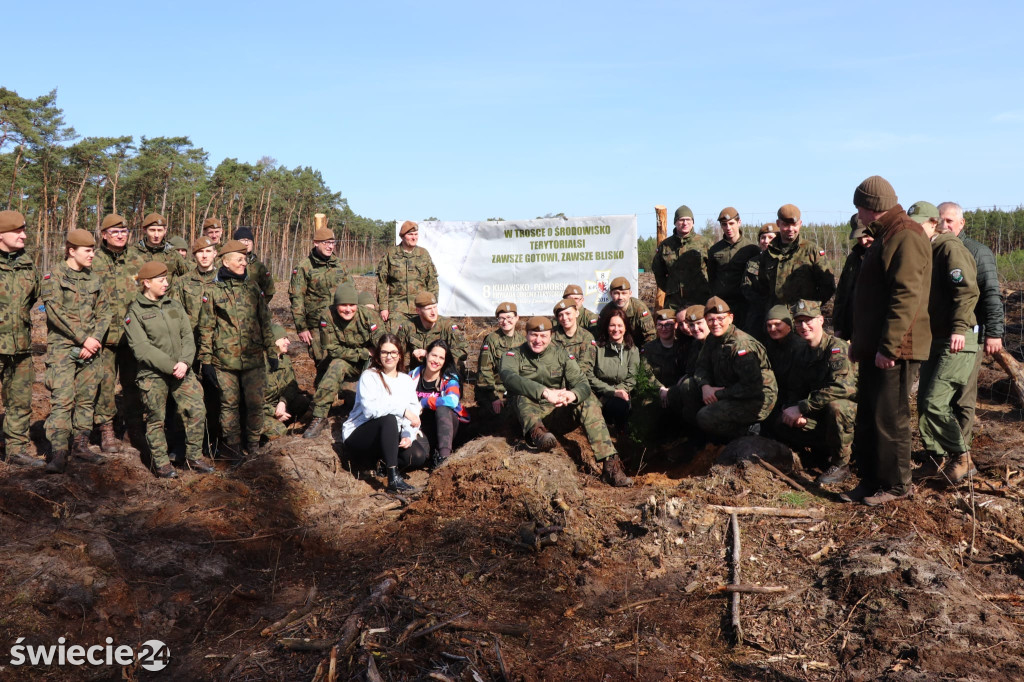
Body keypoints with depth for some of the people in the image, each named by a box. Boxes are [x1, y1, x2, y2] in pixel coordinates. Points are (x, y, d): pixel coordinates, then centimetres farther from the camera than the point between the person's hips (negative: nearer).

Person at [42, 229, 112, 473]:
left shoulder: (93, 278, 12)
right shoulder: (54, 276, -4)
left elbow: (103, 313, 10)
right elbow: (55, 312, -13)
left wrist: (95, 340, -6)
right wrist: (83, 338, -15)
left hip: (90, 349, 6)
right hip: (62, 347, -6)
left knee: (87, 398, 9)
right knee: (62, 399, -12)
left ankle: (81, 445, 20)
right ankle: (58, 453, -12)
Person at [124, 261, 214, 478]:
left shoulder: (175, 306, 11)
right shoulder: (135, 312, -4)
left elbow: (188, 336, 6)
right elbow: (141, 348, -12)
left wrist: (184, 362, -11)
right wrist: (170, 366, -18)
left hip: (182, 370, 4)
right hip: (153, 374, -4)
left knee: (197, 410, -2)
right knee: (156, 419, 4)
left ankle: (194, 456, 13)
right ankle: (161, 462, 19)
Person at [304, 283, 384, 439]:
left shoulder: (364, 315, -13)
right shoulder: (328, 316, -14)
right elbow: (332, 349, -15)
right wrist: (363, 353, -20)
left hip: (368, 363, 0)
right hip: (345, 363, 0)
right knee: (336, 366, -32)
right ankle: (319, 418, -28)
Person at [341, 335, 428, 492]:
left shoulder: (407, 380, 13)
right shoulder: (369, 377, -4)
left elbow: (414, 412, 1)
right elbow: (369, 408, -22)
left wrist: (408, 435, -18)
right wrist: (402, 410, -29)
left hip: (388, 439, 5)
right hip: (358, 437, -4)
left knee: (418, 456, -25)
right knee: (389, 419, -37)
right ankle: (394, 479, -42)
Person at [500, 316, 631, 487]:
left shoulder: (561, 354, 5)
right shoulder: (515, 355, -4)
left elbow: (582, 382, -9)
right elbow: (508, 377, -28)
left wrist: (573, 394, -36)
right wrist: (545, 392, -43)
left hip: (558, 409, 2)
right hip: (530, 410, -2)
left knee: (589, 401, -21)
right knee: (521, 395, -30)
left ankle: (610, 464, -29)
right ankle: (536, 431, -62)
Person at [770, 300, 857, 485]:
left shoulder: (837, 347, -18)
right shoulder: (800, 352, 6)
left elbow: (842, 387, -32)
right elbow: (794, 389, 10)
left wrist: (801, 408, -31)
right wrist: (793, 409, -14)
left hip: (851, 409, -6)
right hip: (820, 415, 7)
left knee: (835, 405, -39)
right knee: (779, 422, -14)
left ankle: (840, 464, -17)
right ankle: (829, 450, 2)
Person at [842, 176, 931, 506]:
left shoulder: (906, 237, -15)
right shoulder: (885, 237, 19)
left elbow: (907, 296, -24)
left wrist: (888, 345, -25)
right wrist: (859, 339, 23)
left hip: (894, 349, -10)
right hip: (875, 346, 10)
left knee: (889, 418, -1)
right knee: (867, 418, 14)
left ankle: (895, 485, 12)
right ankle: (871, 481, 23)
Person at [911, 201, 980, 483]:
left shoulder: (950, 248, -10)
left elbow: (967, 290, -21)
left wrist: (959, 328, -29)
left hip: (956, 342, -9)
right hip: (933, 340, 9)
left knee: (934, 401, -13)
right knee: (924, 401, 9)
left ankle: (961, 458, 3)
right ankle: (934, 457, 21)